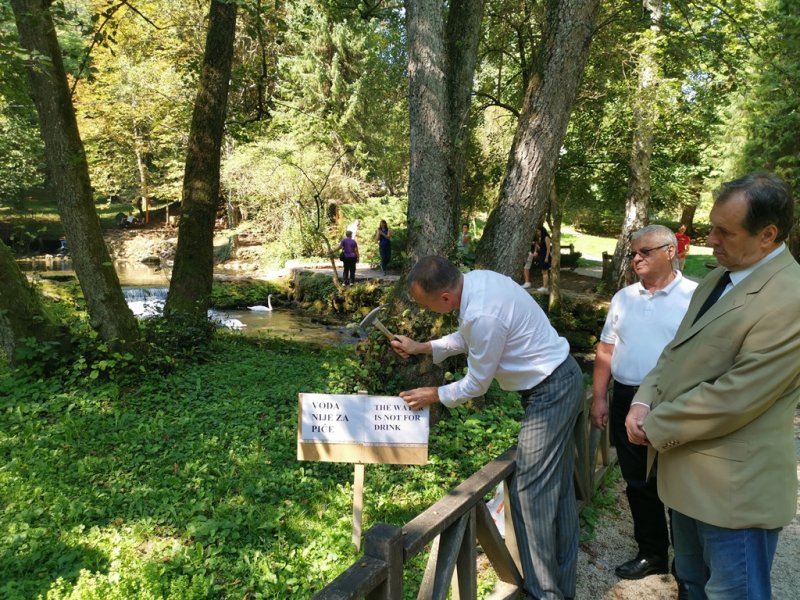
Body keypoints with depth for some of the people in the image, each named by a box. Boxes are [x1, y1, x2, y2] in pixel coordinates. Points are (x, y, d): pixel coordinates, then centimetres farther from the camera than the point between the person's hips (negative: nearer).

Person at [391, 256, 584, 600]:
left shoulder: (483, 315, -31)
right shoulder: (475, 280, -3)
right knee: (557, 484, 17)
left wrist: (433, 396, -2)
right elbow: (469, 337, 15)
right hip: (560, 379, 10)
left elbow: (476, 384, -17)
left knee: (530, 491, -4)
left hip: (550, 391, -10)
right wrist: (422, 348, 11)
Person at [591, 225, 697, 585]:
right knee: (638, 484, 14)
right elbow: (606, 351, 11)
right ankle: (652, 554, 32)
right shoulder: (623, 298, 9)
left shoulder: (695, 297, -7)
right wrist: (599, 398, 6)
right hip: (627, 401, 5)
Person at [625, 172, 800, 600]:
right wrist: (644, 402, -6)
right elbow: (678, 352, 12)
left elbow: (733, 397, -26)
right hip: (691, 474, 9)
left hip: (735, 488, -9)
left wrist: (655, 427, -14)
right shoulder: (716, 280, 8)